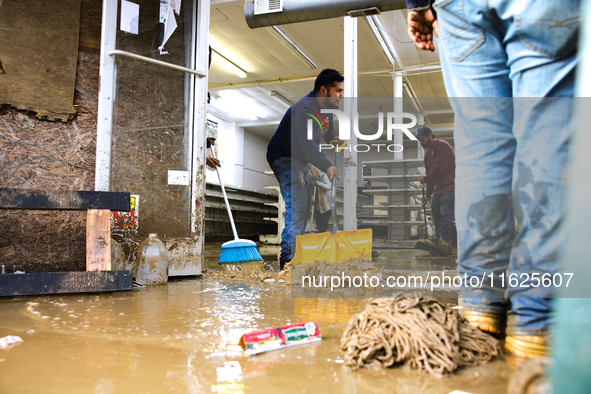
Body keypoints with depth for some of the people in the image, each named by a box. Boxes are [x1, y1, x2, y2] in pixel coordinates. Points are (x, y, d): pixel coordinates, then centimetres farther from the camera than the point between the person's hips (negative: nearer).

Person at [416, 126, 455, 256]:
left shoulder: (442, 146, -7)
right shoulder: (428, 152, 20)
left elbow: (440, 167, -18)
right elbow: (430, 173, 20)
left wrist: (426, 179, -7)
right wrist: (428, 194, 15)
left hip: (449, 188, -9)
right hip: (438, 190, 10)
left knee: (446, 215, -15)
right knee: (436, 214, 9)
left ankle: (444, 244, -18)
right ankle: (438, 243, 16)